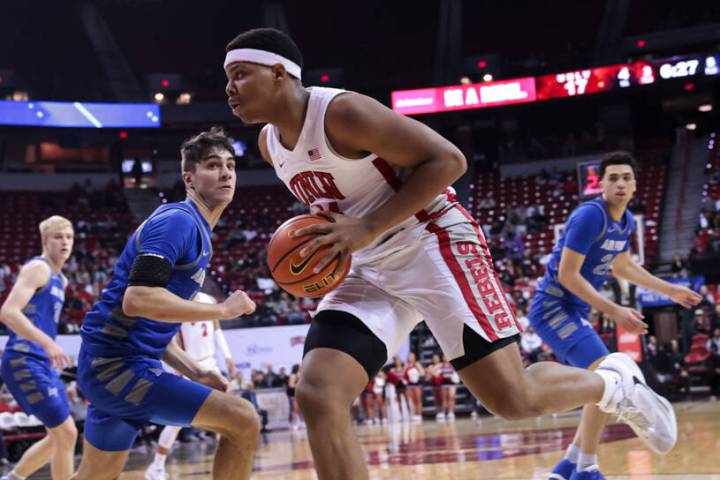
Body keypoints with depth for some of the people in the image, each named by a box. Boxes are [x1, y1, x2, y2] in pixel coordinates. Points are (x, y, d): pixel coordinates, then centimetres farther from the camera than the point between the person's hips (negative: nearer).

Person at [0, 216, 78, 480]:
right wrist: (48, 343, -33)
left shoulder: (60, 279, 18)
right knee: (66, 434, -10)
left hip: (42, 364, 10)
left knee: (59, 437, 14)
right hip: (24, 361, -10)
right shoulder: (37, 268, -10)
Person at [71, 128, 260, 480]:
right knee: (244, 421, -15)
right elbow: (137, 300, -27)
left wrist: (194, 372, 13)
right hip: (118, 366, -11)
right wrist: (224, 309, -19)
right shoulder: (178, 220, -13)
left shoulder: (194, 230, 18)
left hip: (109, 365, 11)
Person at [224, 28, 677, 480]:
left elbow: (447, 159, -20)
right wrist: (319, 237, 4)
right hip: (371, 270, 8)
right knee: (318, 397, -12)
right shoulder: (270, 143, 6)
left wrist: (368, 229, -24)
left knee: (514, 400, -7)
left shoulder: (342, 111, -19)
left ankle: (614, 382, 25)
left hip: (433, 246, -7)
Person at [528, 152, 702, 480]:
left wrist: (670, 290, 29)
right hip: (553, 308, -10)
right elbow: (567, 275, -22)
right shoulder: (590, 215, -20)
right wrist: (614, 311, -24)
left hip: (574, 312, 10)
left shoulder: (626, 221, 8)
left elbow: (621, 266, 26)